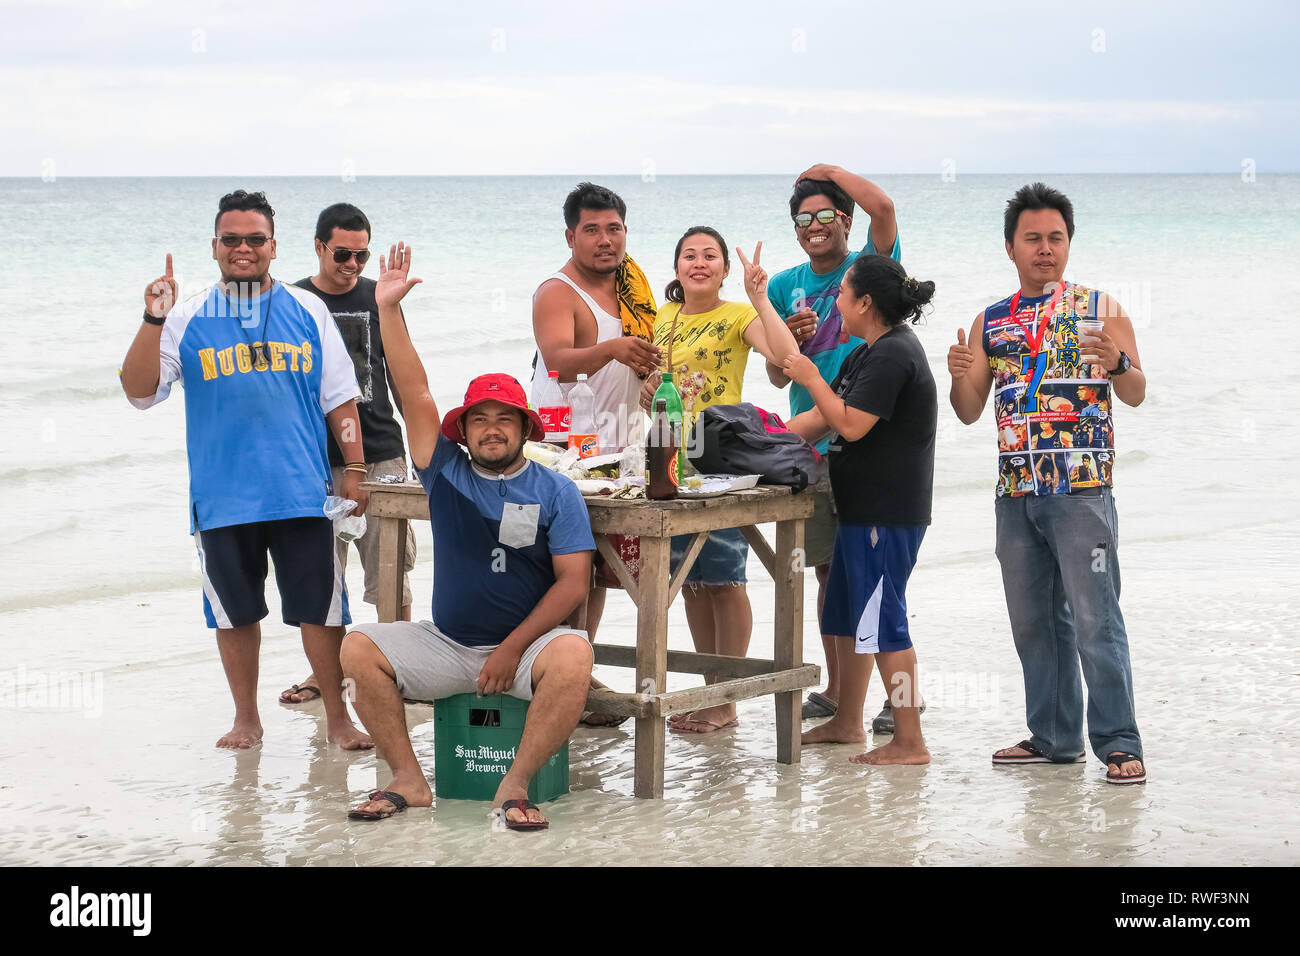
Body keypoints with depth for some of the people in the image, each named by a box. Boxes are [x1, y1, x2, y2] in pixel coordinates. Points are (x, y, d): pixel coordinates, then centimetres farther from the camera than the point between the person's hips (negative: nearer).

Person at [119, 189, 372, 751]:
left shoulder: (306, 311, 7)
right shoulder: (188, 318, 5)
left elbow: (339, 398, 11)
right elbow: (140, 390, -3)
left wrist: (354, 467, 5)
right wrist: (153, 321, -15)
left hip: (302, 493, 0)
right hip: (222, 495, 1)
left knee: (321, 609, -1)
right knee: (234, 612, 9)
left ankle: (337, 718, 10)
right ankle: (246, 719, 23)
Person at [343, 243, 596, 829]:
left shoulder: (555, 493, 0)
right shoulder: (446, 474, 6)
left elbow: (573, 582, -6)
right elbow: (413, 393, -1)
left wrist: (512, 649, -15)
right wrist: (388, 309, -7)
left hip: (527, 643, -3)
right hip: (446, 644, 3)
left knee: (572, 656, -34)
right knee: (358, 650, -16)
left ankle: (515, 785, -24)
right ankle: (408, 780, -12)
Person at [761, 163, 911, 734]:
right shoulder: (785, 286, 11)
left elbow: (883, 208, -21)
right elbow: (778, 378, 11)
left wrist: (830, 171, -6)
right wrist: (789, 341, -11)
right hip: (809, 446, 5)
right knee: (829, 572, 11)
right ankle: (836, 690, 19)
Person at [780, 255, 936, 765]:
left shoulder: (893, 354, -18)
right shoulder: (869, 353, 16)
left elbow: (850, 424, -24)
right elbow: (822, 417, 19)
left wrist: (812, 379, -11)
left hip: (887, 512, -11)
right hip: (863, 507, 11)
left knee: (882, 623, -8)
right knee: (848, 615, 19)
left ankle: (909, 742, -5)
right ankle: (847, 722, 30)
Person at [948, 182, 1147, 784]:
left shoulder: (1100, 309, 2)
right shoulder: (991, 322, 12)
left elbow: (1137, 394, -4)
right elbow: (969, 412, 11)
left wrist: (1117, 364, -26)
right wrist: (960, 377, -11)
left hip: (1081, 491, -5)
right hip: (1015, 496, 5)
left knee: (1095, 620, -8)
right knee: (1033, 621, 10)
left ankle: (1119, 743, -5)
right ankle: (1054, 736, 19)